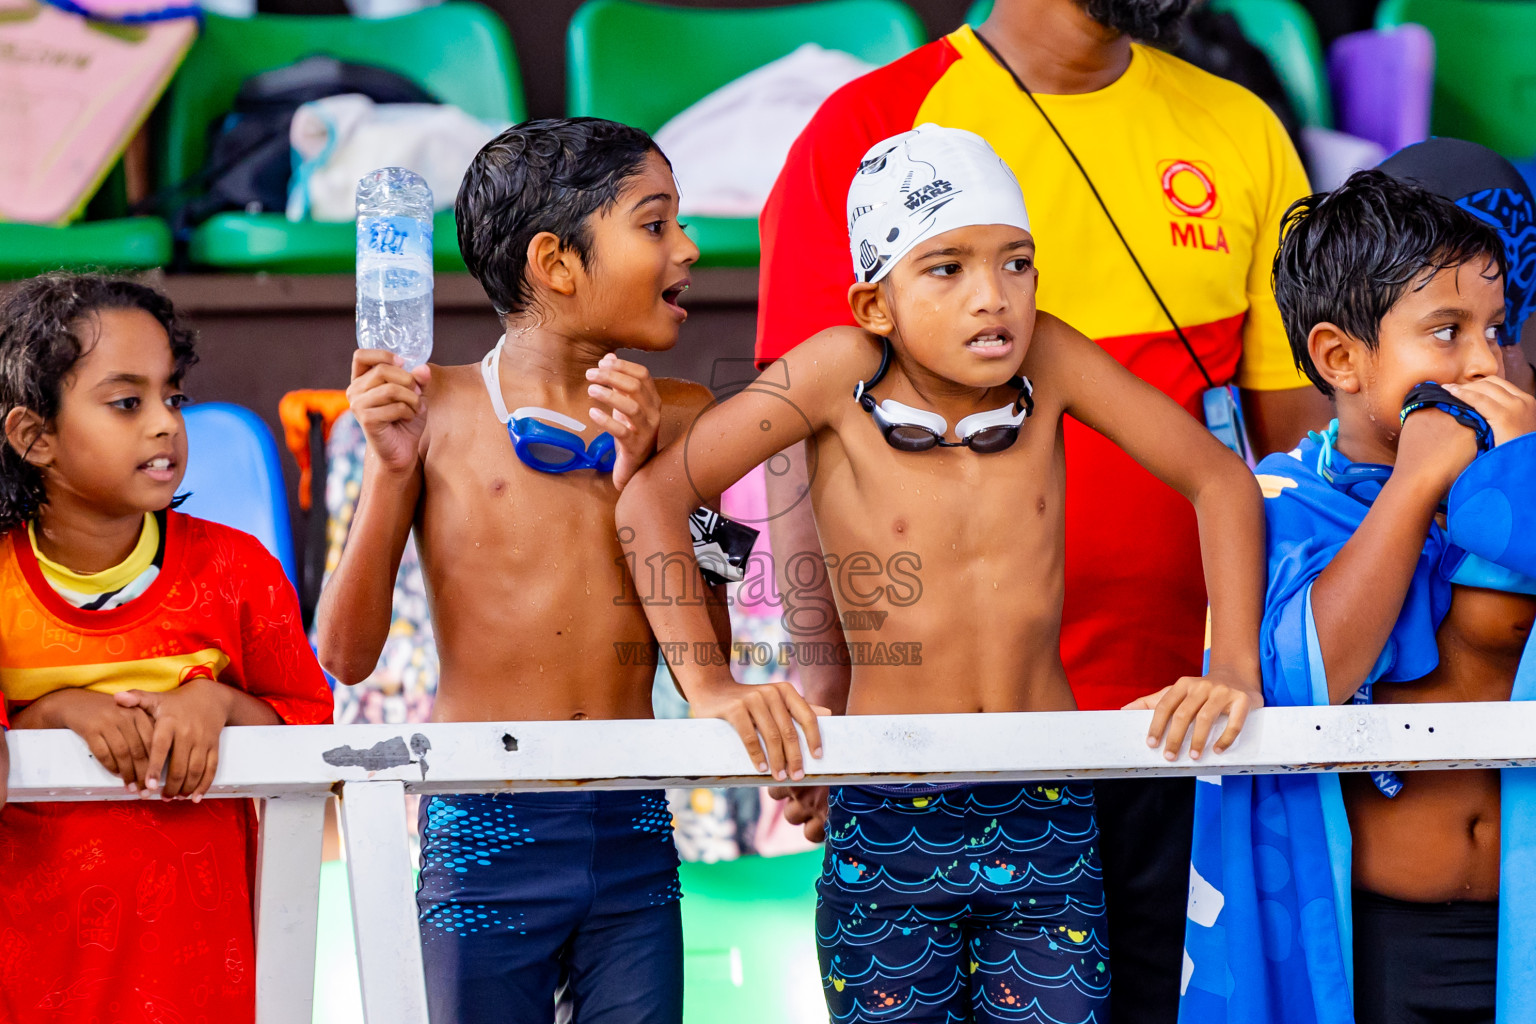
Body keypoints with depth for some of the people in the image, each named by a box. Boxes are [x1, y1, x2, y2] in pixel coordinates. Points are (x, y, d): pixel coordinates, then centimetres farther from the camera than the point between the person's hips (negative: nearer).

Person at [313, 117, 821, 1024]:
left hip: (634, 840, 3)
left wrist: (641, 484, -9)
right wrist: (394, 469, -14)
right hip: (484, 837, -3)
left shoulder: (673, 416, 7)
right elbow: (346, 656, -4)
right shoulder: (433, 408, -2)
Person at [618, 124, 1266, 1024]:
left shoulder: (1047, 359, -3)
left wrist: (1233, 670, -10)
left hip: (1048, 820, 2)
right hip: (887, 828, -1)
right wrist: (709, 688, -16)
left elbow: (1219, 478, 1)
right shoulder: (843, 372, -8)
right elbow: (655, 494, -9)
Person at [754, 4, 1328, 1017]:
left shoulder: (1243, 134, 9)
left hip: (1183, 718, 3)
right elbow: (807, 438, -4)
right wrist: (824, 693, -12)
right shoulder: (867, 131, -1)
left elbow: (1298, 430, 12)